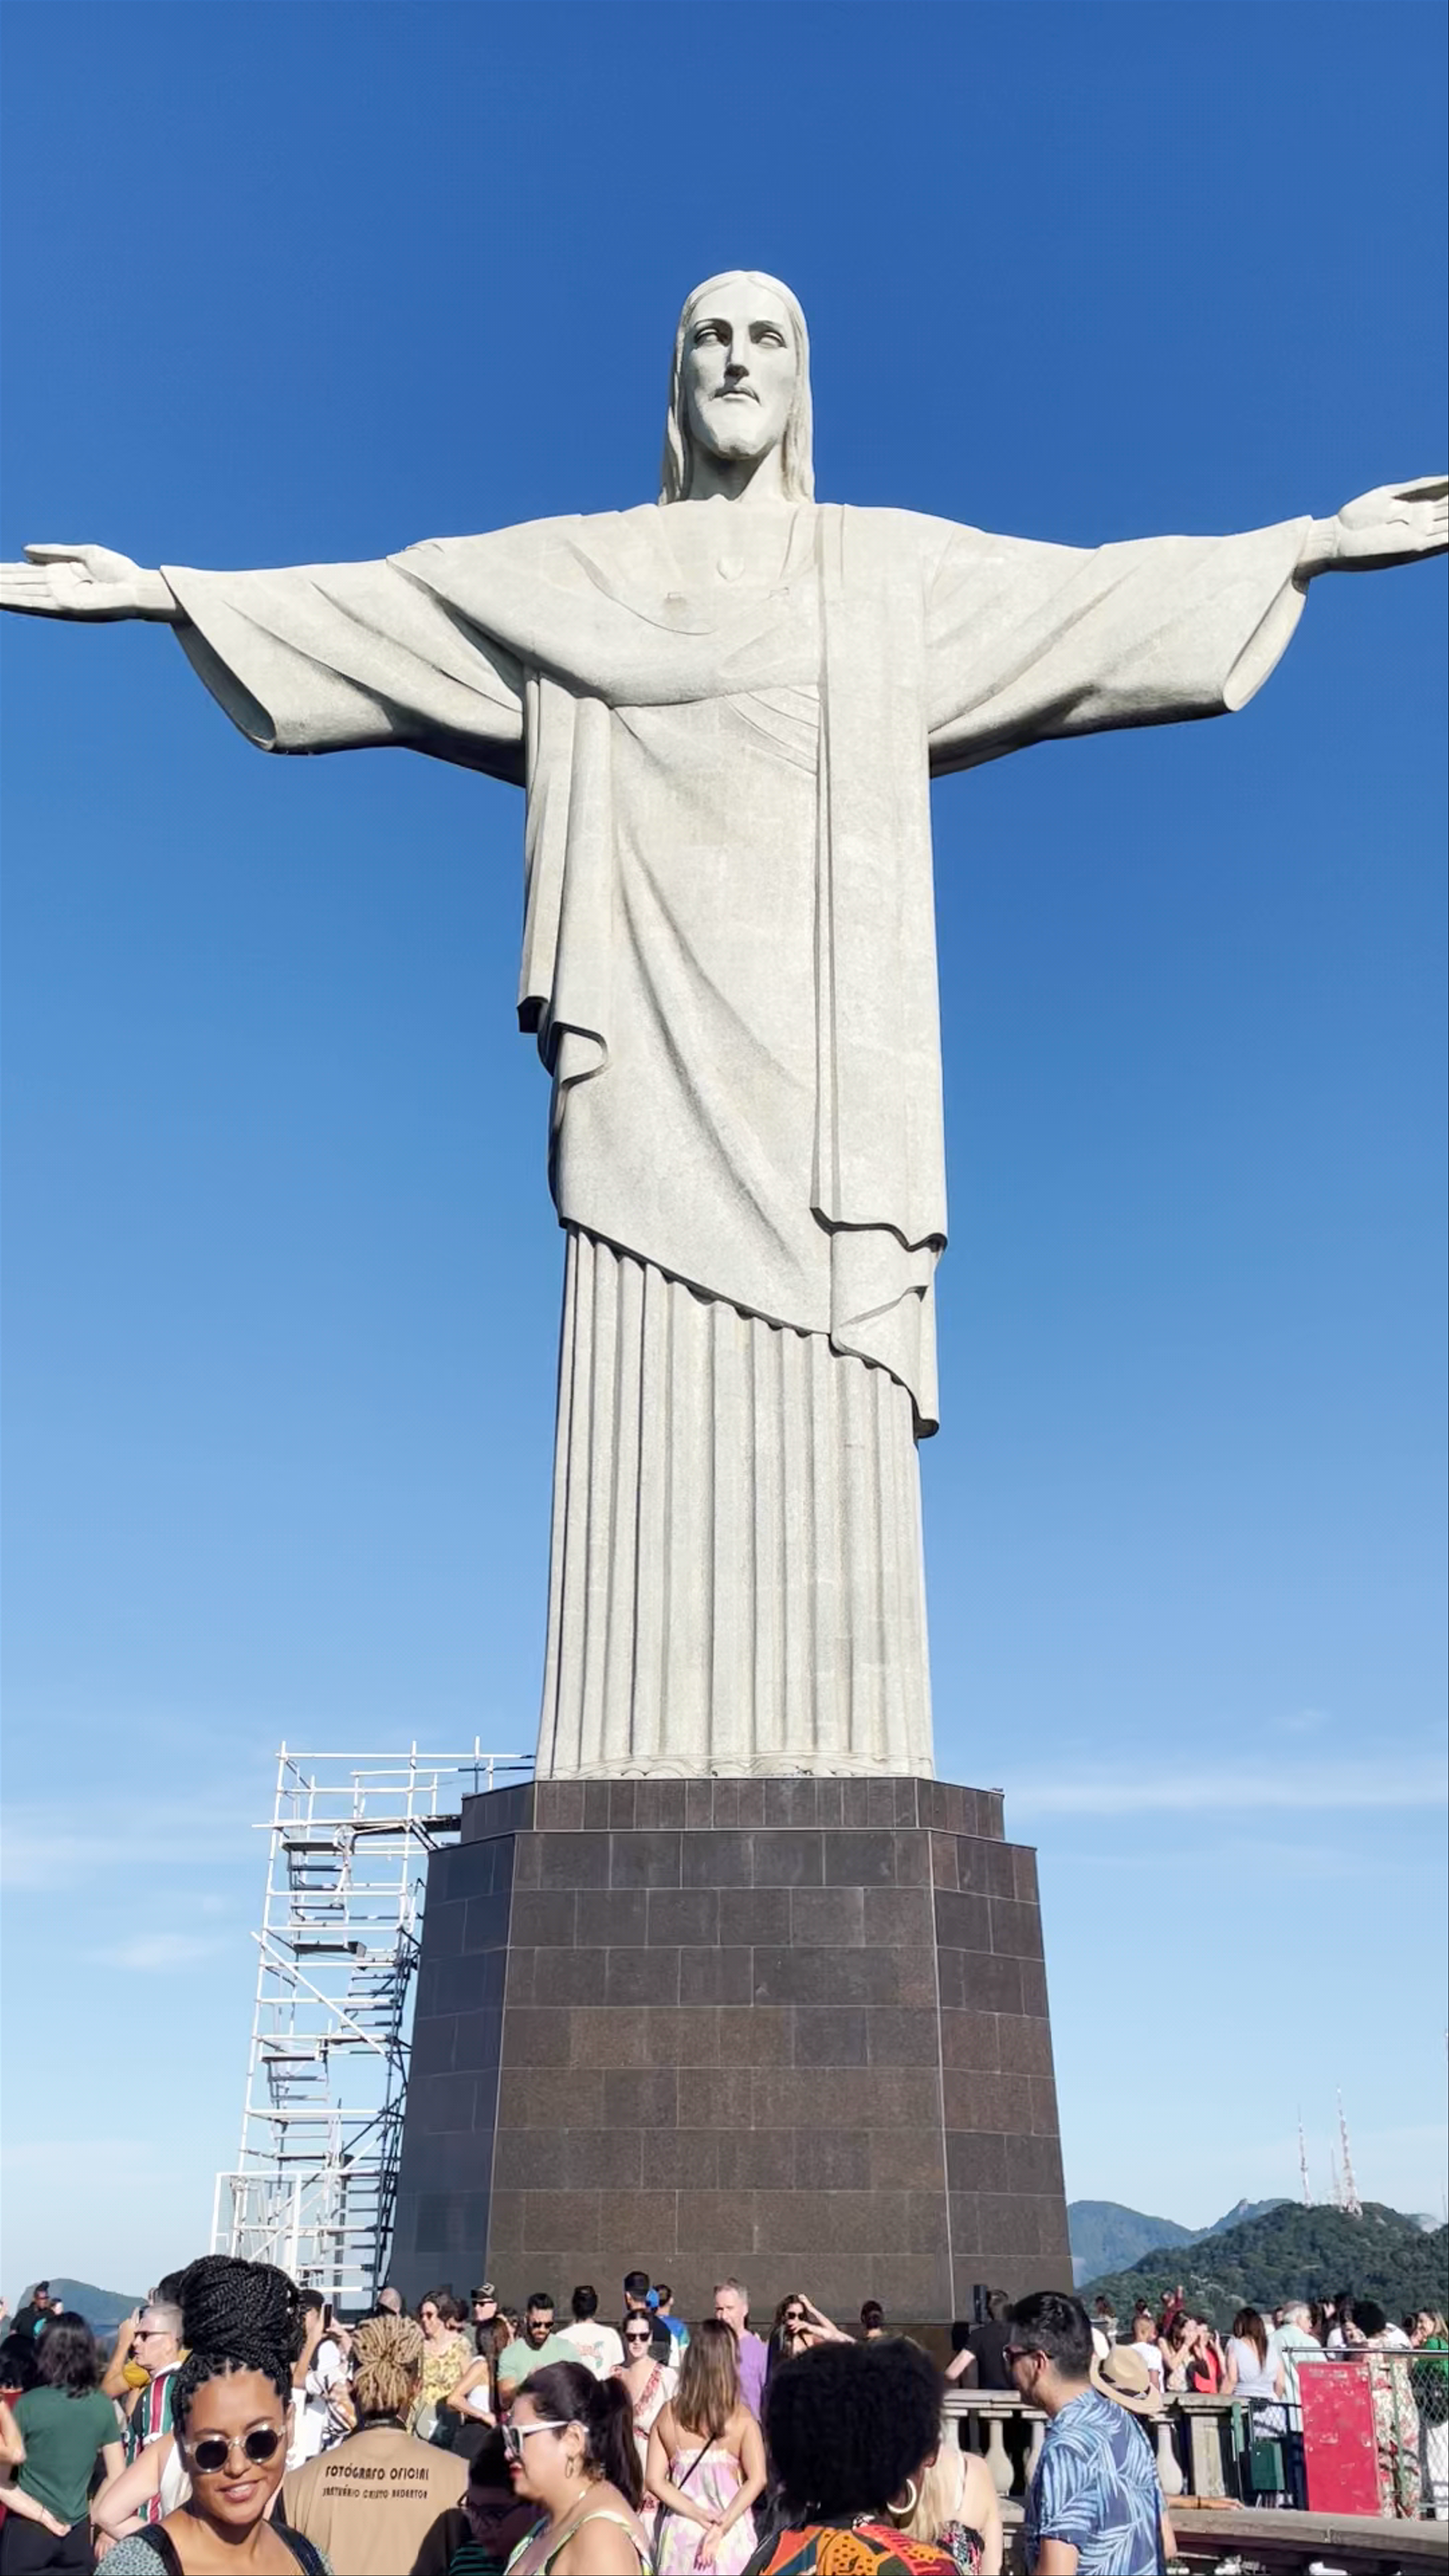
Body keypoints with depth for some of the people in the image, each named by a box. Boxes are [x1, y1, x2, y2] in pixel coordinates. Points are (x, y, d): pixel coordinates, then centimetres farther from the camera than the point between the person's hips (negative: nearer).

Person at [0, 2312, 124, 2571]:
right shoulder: (103, 2405, -4)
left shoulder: (29, 2404, -13)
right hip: (78, 2532, 3)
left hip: (28, 2529, -3)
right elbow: (117, 2477, 2)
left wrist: (41, 2515, -6)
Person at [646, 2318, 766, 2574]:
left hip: (680, 2530, 2)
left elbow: (655, 2481, -6)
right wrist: (722, 2526, -14)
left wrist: (700, 2516, -8)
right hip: (731, 2532, -2)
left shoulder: (668, 2414, -3)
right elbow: (757, 2480, -16)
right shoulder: (741, 2417, -9)